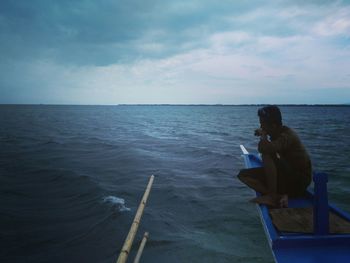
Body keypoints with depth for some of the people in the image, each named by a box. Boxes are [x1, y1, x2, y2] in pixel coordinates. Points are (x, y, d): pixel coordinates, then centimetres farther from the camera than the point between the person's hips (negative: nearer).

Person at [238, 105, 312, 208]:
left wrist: (263, 134, -18)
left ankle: (273, 196, -21)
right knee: (243, 174, -3)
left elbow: (263, 148, -38)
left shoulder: (287, 136, -23)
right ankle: (279, 196, -15)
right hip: (287, 175, 9)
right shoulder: (276, 134, 6)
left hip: (299, 181, -8)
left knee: (267, 155, -32)